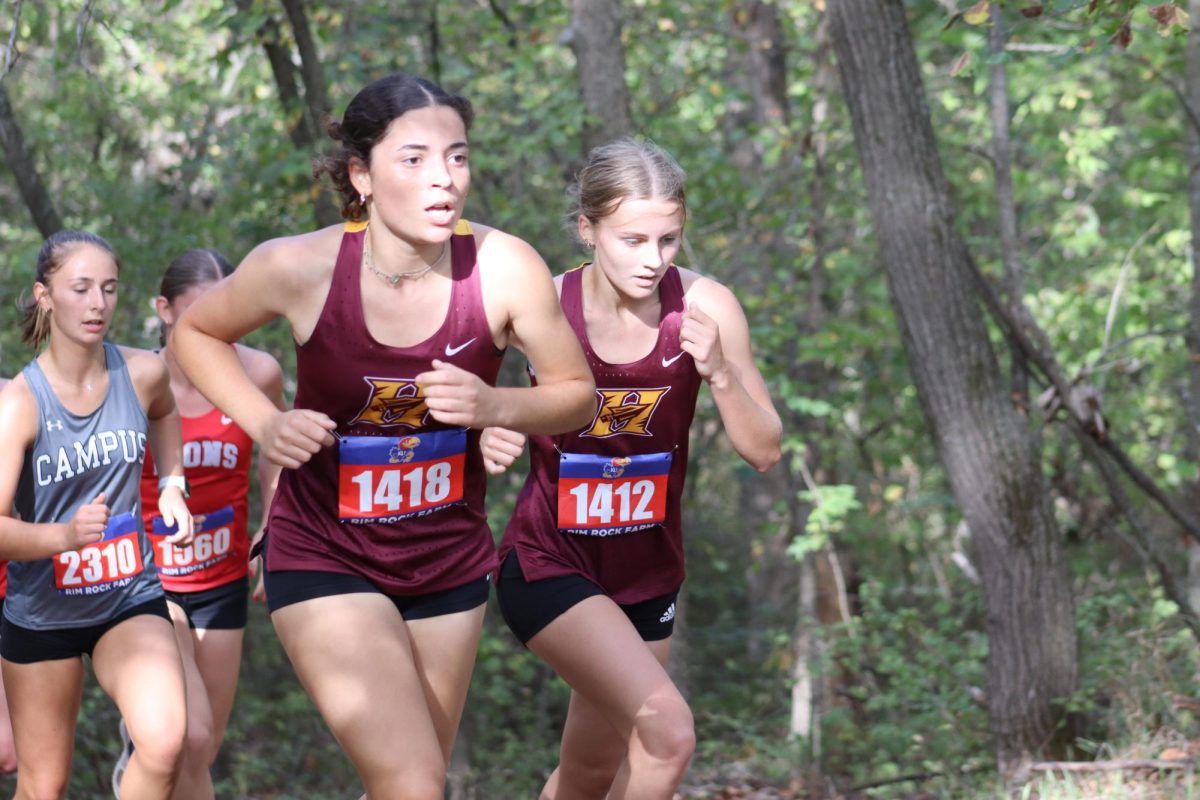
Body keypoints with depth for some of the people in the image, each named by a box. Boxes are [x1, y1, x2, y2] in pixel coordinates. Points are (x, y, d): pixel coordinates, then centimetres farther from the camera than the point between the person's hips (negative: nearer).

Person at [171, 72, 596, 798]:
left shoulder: (503, 269, -18)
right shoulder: (300, 268, -20)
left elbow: (576, 393, -4)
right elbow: (195, 333, 0)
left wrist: (493, 406, -25)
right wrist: (264, 424, -17)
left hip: (451, 557, 3)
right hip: (326, 557, -3)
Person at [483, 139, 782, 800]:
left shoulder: (703, 307, -12)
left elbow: (764, 453, -10)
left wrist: (719, 372, -27)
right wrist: (487, 434, -26)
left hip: (648, 569, 4)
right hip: (548, 565, -4)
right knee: (667, 730, -25)